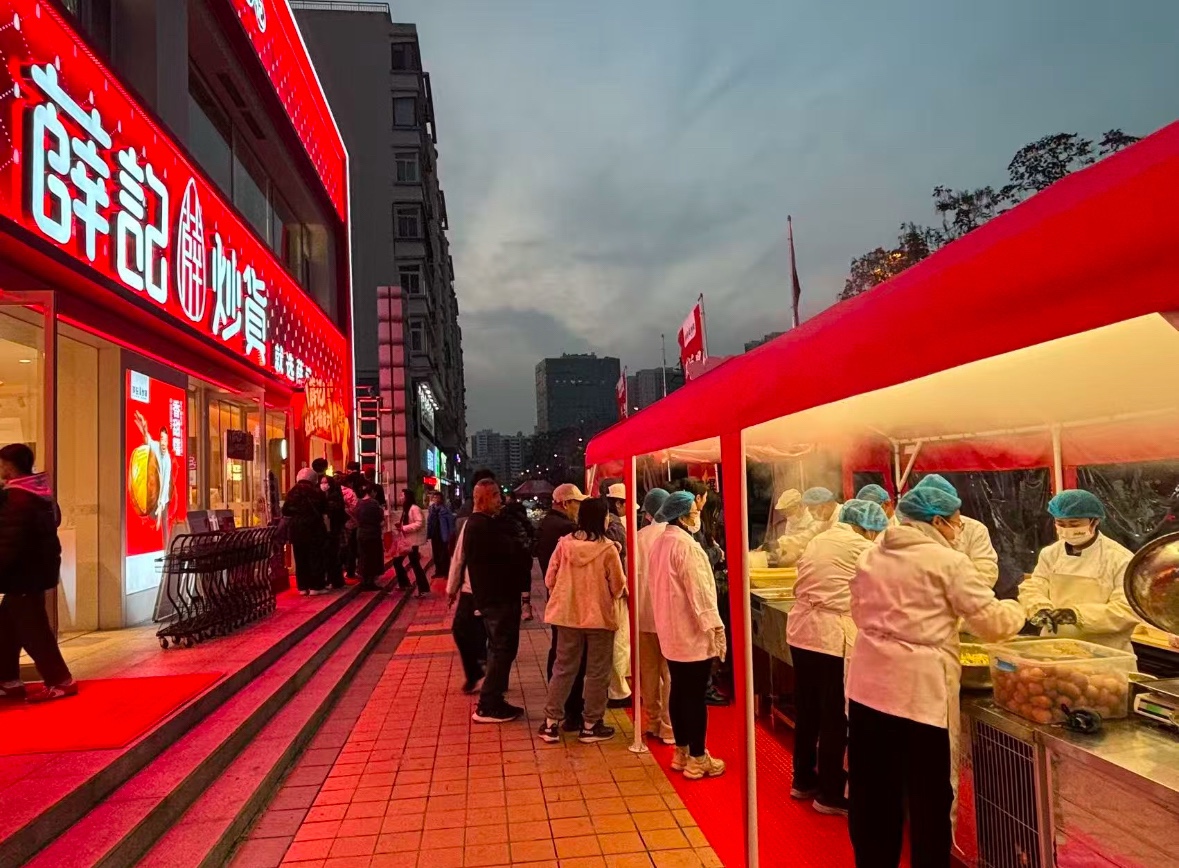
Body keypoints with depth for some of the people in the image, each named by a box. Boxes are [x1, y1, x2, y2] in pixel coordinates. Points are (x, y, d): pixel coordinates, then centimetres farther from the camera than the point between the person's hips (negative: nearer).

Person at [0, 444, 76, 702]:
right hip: (37, 568, 10)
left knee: (31, 629, -2)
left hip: (24, 573, -10)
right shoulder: (42, 491, 10)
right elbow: (53, 521, 22)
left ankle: (60, 681, 3)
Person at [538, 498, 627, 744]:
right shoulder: (608, 549, -15)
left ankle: (550, 722, 19)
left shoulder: (564, 543, -5)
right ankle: (590, 725, 18)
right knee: (597, 672, 10)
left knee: (563, 668, 15)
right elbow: (618, 587, -7)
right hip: (599, 615, -4)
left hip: (568, 614, 4)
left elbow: (550, 580, 2)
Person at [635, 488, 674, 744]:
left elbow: (633, 574, -1)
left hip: (644, 612, 3)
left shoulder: (639, 537, -3)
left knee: (649, 669, 13)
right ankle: (669, 727, 9)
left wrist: (637, 604, 12)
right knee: (670, 671, 4)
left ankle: (653, 721, 24)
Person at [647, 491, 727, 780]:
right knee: (695, 695, 0)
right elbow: (698, 590, -21)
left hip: (671, 631, 9)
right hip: (693, 632, -9)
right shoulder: (686, 545, -20)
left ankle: (682, 751, 26)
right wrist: (715, 627, -15)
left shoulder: (659, 543, 9)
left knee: (679, 690, 16)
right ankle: (697, 759, 10)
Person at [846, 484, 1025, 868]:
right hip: (921, 689, -5)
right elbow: (992, 622, -5)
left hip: (869, 683, 6)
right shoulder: (949, 561, -7)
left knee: (872, 788, 17)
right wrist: (1017, 609, 15)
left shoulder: (870, 556, 10)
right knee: (928, 795, 12)